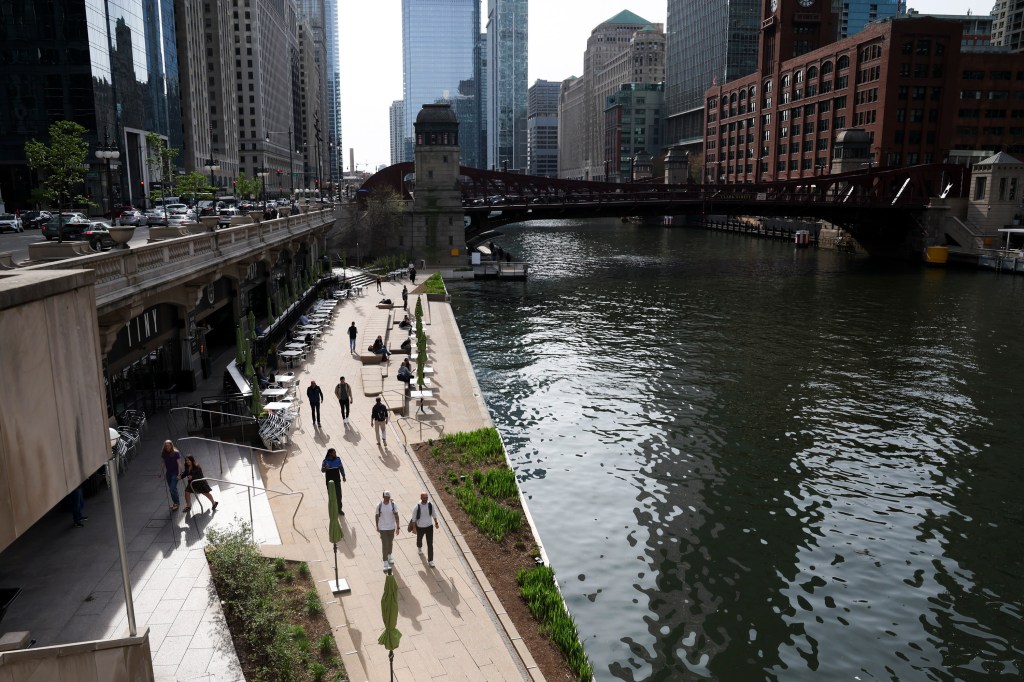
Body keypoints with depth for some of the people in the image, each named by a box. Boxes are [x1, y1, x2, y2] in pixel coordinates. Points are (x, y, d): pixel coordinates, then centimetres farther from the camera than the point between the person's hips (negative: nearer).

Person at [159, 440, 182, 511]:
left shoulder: (176, 453, -18)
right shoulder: (163, 453, -4)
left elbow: (179, 464, -18)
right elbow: (162, 463, 8)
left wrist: (179, 474, -22)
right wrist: (162, 472, 10)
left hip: (175, 473, -5)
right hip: (168, 473, 6)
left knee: (173, 488, -11)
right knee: (171, 489, 13)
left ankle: (176, 503, 4)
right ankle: (175, 502, 27)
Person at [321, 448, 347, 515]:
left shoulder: (338, 459, -7)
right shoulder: (325, 461, -15)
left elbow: (341, 468, 4)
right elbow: (322, 470, -11)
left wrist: (343, 476, 7)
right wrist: (326, 468, -33)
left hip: (337, 480, 2)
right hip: (329, 481, -2)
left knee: (339, 495, 5)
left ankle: (339, 509, 19)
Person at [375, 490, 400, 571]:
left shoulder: (393, 504, -10)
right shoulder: (379, 505, -13)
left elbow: (396, 516, -6)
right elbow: (377, 516, 0)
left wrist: (398, 527, -8)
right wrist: (377, 527, 7)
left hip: (392, 527, 2)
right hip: (382, 528, -2)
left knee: (390, 543, 21)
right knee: (384, 545, -5)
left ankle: (389, 556, 46)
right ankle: (385, 564, -1)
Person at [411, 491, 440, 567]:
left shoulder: (431, 505, -11)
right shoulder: (417, 507, -19)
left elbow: (433, 514, 5)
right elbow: (414, 518, -9)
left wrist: (436, 523, 13)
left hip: (429, 527, 1)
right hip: (420, 527, -1)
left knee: (430, 544, -2)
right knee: (419, 539, 25)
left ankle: (430, 561, 6)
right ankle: (419, 547, 61)